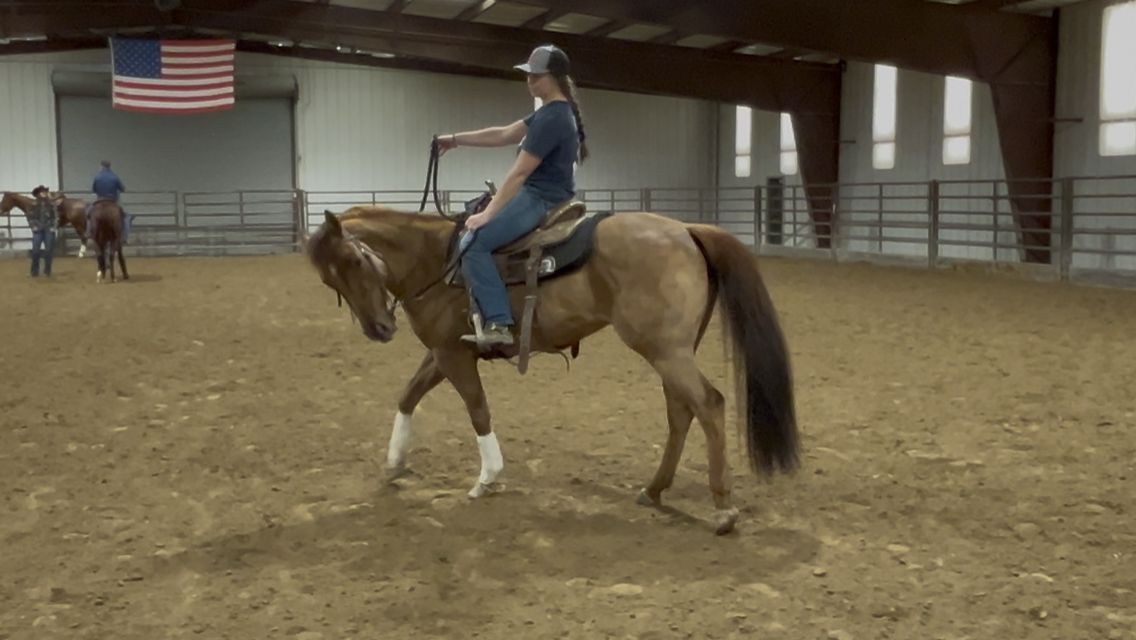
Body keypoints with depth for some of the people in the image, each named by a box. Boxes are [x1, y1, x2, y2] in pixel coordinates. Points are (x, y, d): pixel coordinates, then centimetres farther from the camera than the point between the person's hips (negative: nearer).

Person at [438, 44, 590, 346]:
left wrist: (487, 215, -17)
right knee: (479, 240, 25)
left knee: (473, 242, -20)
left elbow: (518, 173, -20)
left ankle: (499, 324, -24)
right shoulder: (554, 112, 13)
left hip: (540, 200, -11)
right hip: (545, 198, 11)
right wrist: (456, 139, 19)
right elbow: (504, 135, 20)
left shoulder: (552, 118, -19)